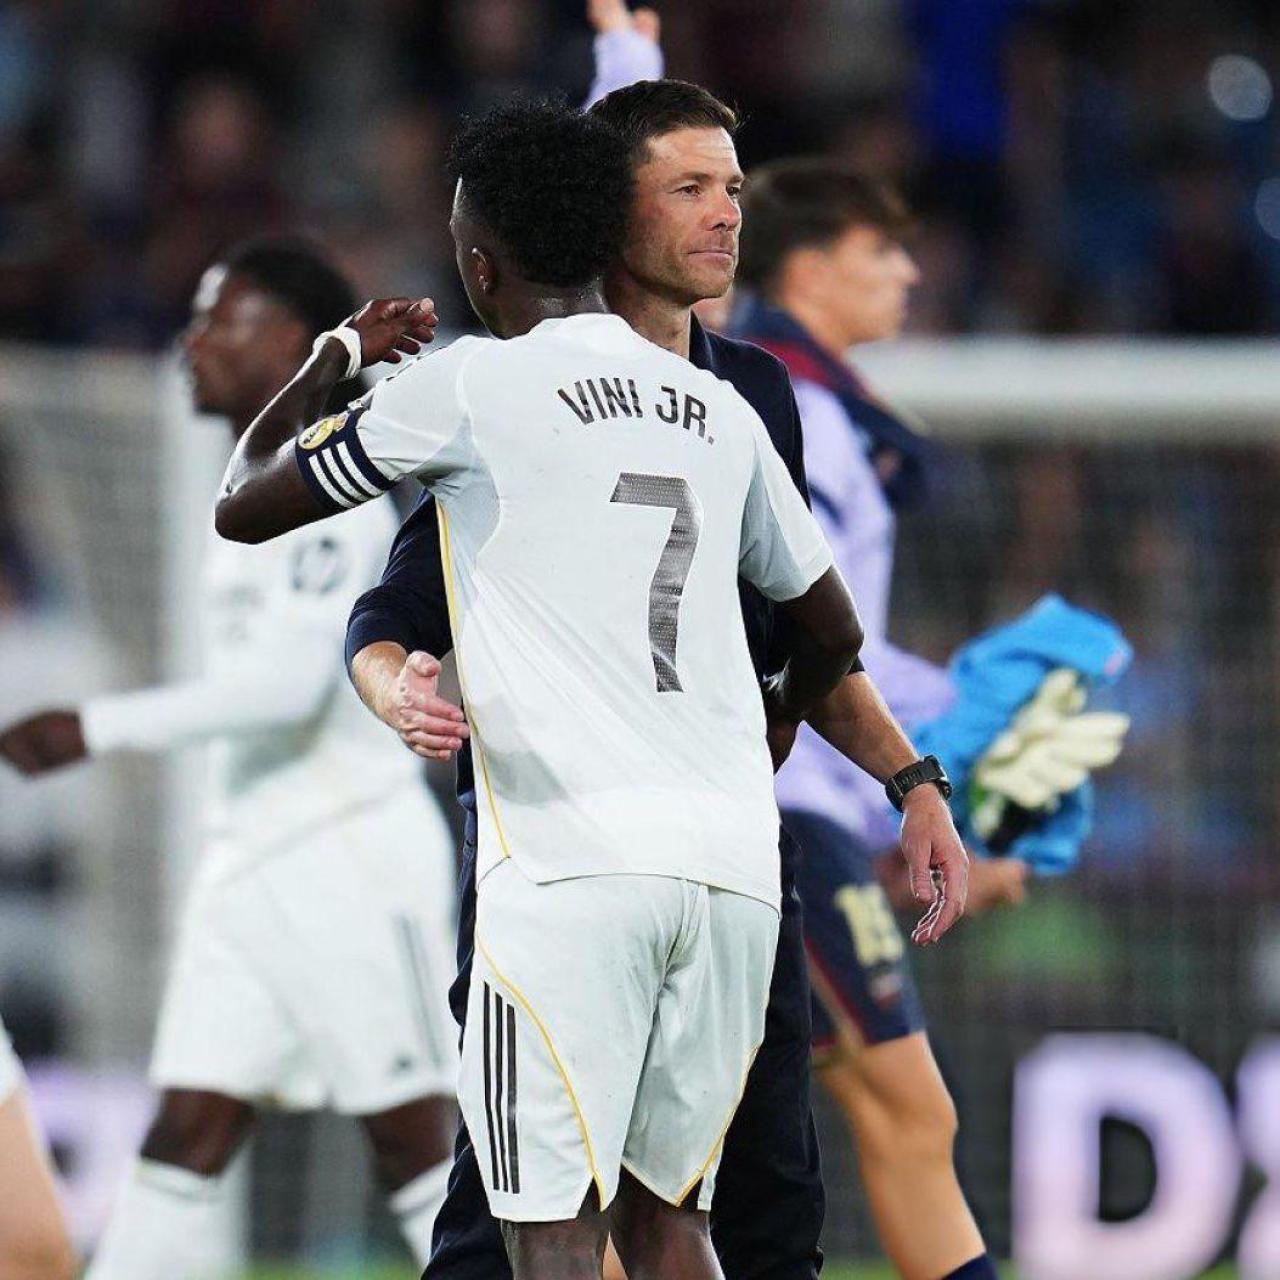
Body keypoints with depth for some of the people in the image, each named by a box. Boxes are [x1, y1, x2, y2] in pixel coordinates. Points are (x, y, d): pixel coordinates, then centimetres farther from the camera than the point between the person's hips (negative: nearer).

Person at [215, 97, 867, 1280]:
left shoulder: (468, 388, 1)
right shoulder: (720, 413, 17)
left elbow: (245, 507, 12)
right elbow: (834, 630, 30)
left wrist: (335, 360, 28)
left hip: (569, 859, -6)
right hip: (735, 860, 6)